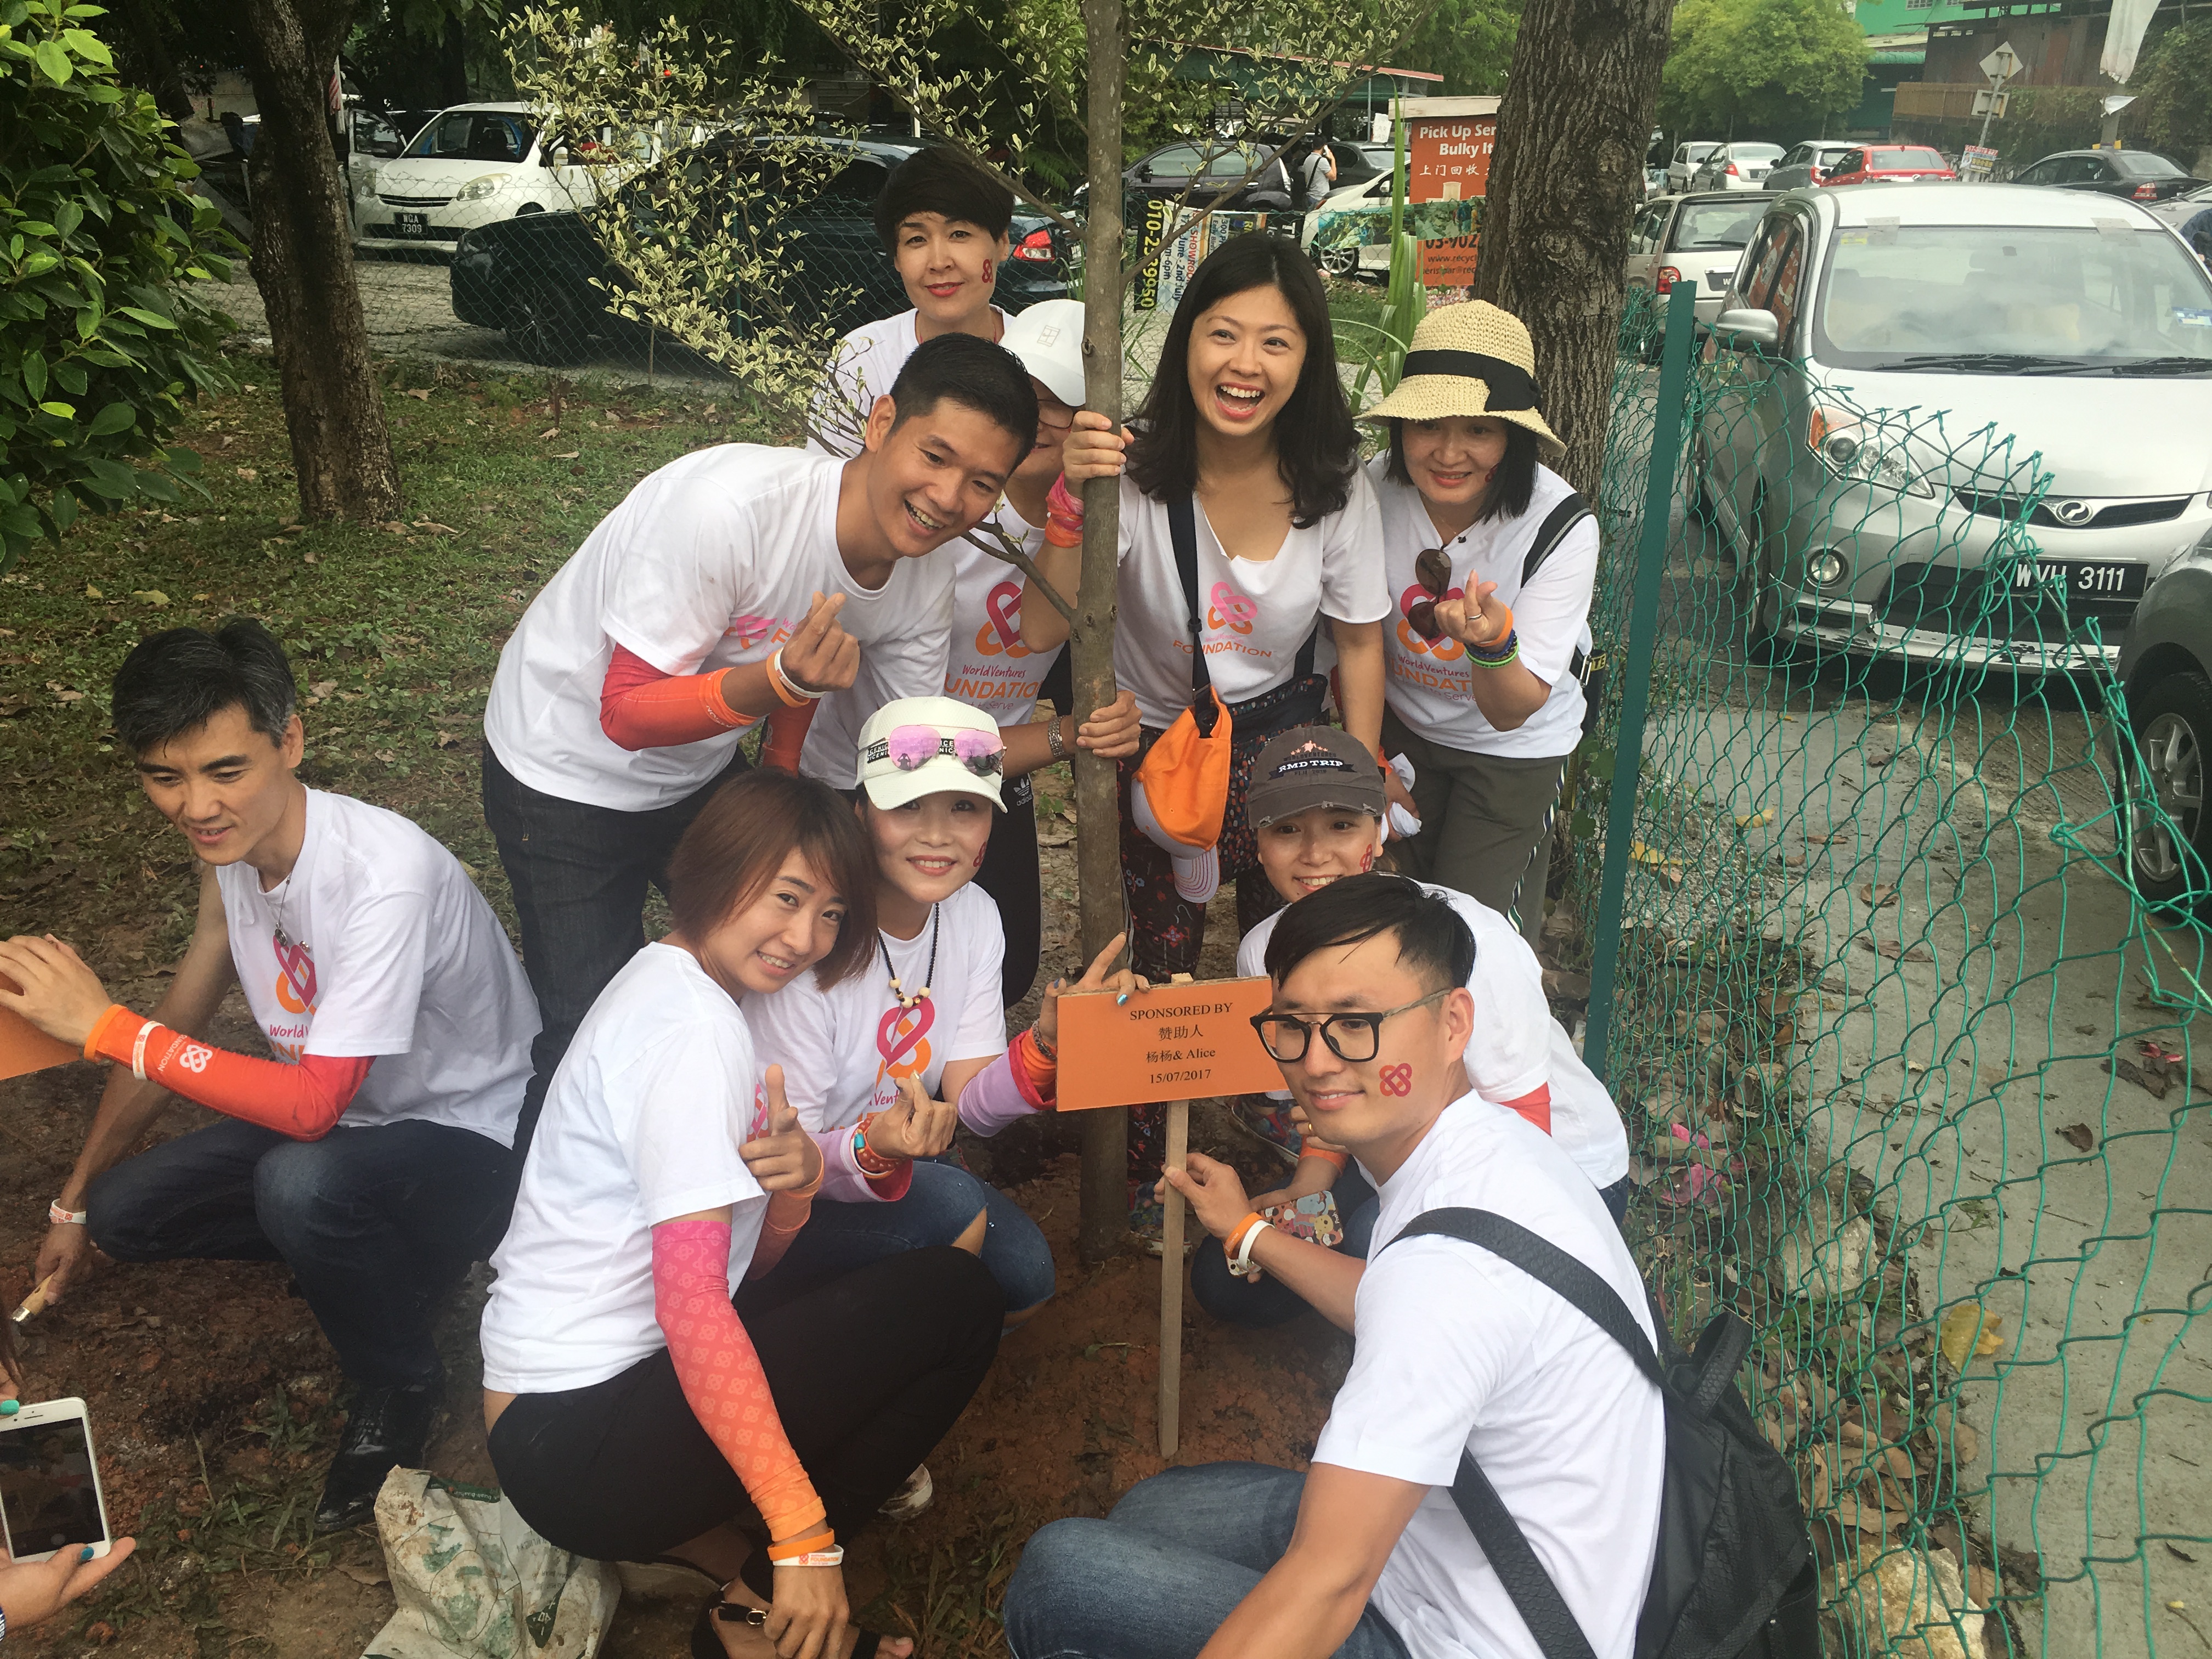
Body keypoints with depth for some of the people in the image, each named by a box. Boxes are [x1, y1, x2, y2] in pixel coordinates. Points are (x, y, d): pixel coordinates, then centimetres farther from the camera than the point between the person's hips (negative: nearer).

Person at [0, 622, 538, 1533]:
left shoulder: (383, 876, -32)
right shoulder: (233, 845, -6)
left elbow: (314, 1107, -32)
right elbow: (176, 1028, 8)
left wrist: (105, 1026, -29)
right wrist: (74, 1204, 15)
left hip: (477, 1139, -8)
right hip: (356, 1113, 8)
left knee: (300, 1182, -35)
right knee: (125, 1211, 0)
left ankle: (399, 1388, -6)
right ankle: (375, 1255, 14)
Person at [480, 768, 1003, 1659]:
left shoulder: (672, 986, 12)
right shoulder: (696, 1029, -18)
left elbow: (749, 1258, 11)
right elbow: (692, 1303, -24)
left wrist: (796, 1182, -12)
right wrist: (805, 1537, -22)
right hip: (580, 1447, -9)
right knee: (955, 1299, -9)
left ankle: (710, 1542, 7)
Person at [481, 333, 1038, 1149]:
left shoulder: (926, 580, -13)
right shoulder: (730, 506, -35)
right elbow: (627, 714, -30)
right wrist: (781, 679, -45)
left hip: (703, 769, 6)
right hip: (568, 768, -6)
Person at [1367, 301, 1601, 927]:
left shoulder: (1562, 527, -30)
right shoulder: (1376, 488, -23)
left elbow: (1512, 713, -29)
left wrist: (1494, 641, -50)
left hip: (1515, 752, -3)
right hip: (1401, 728, 3)